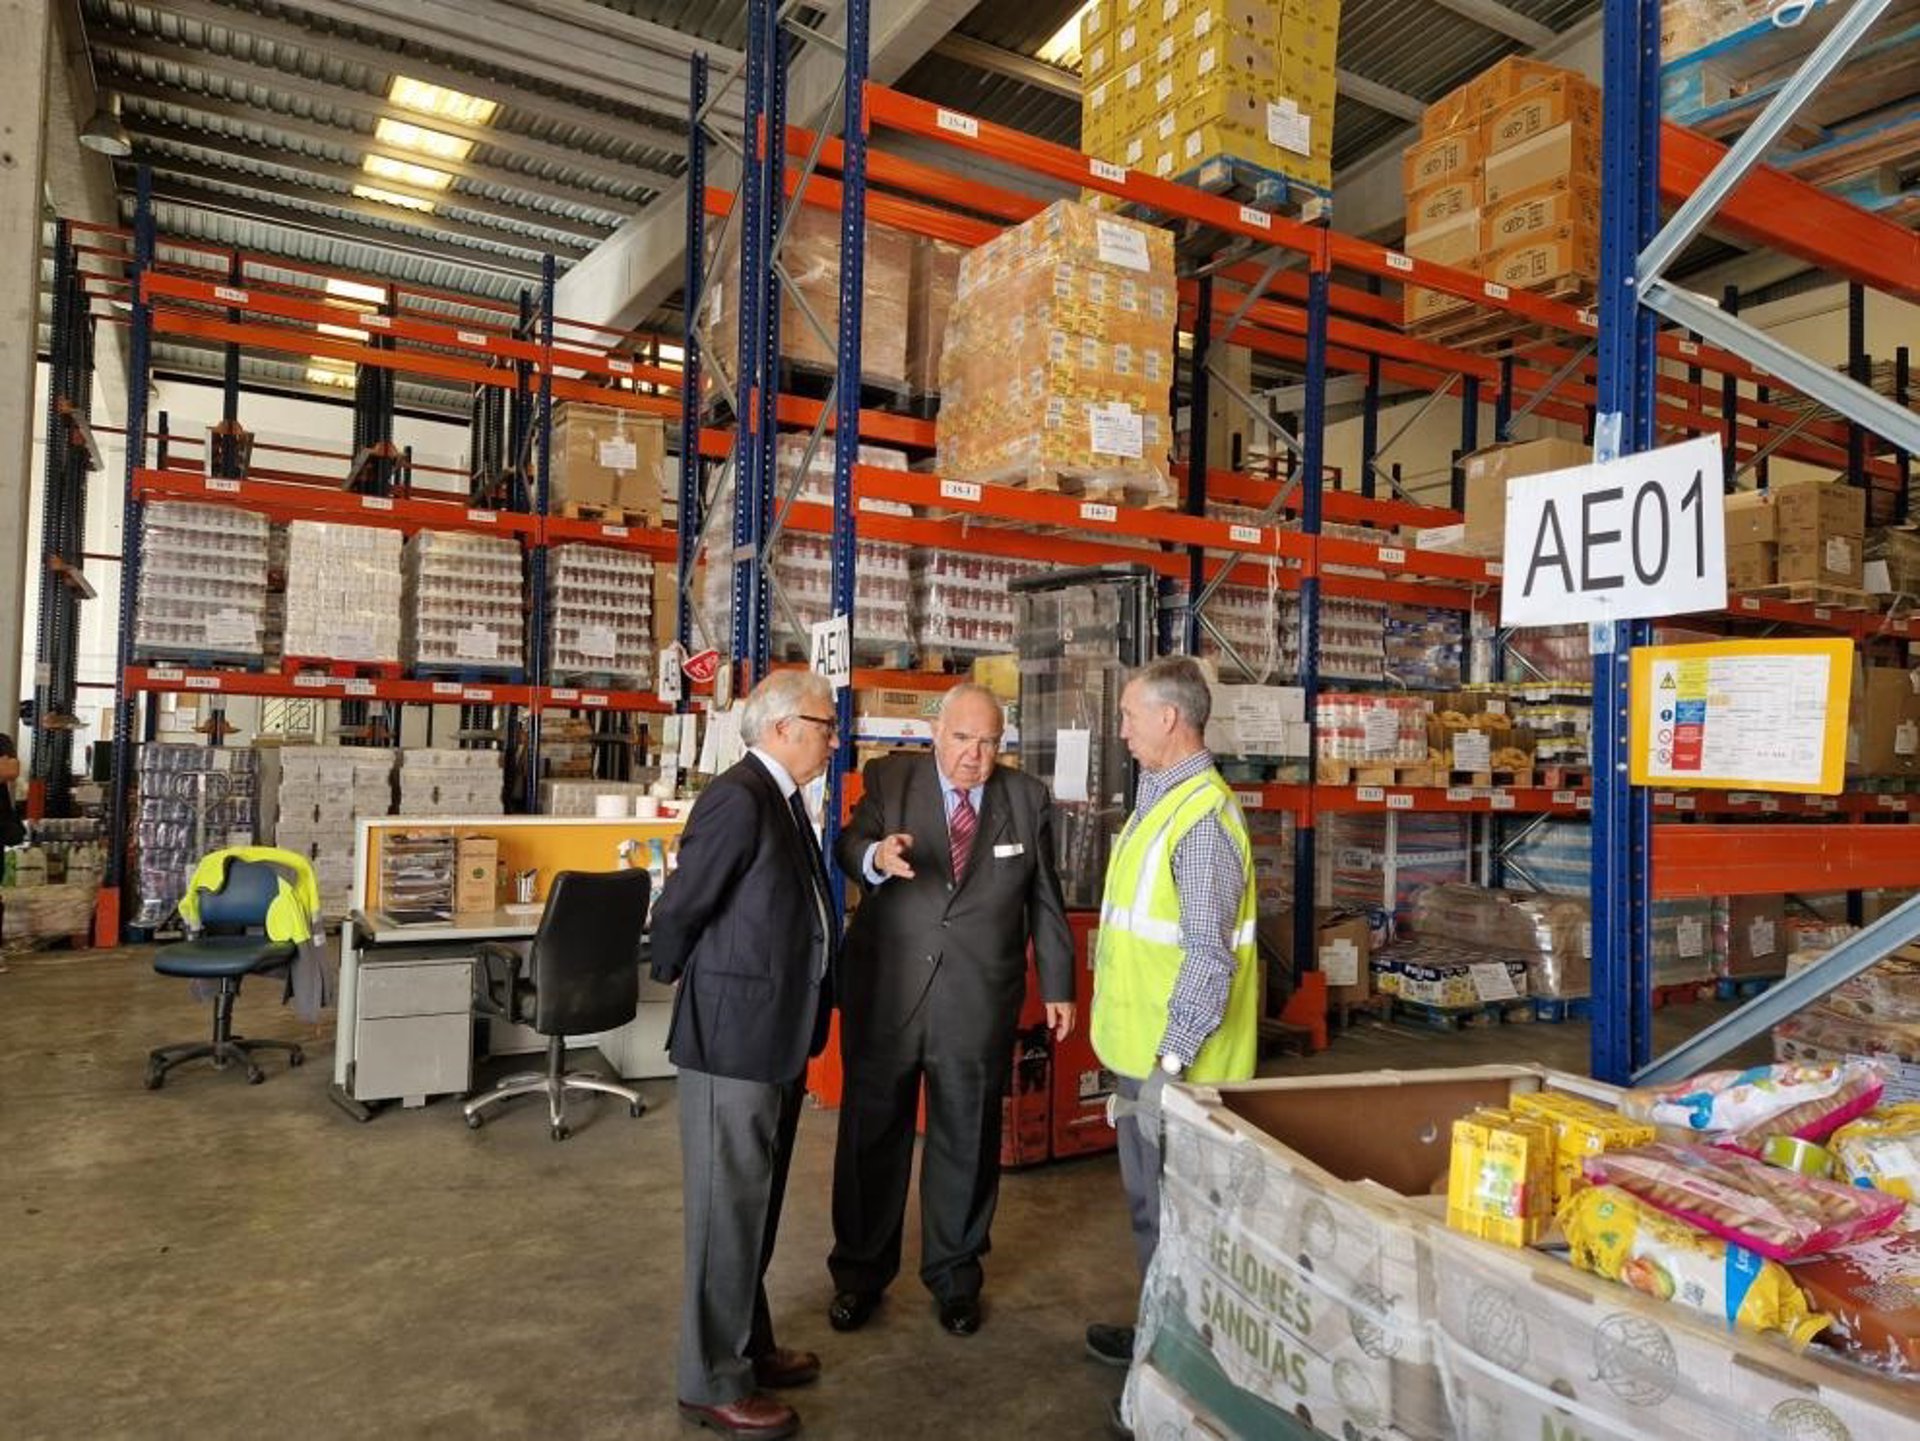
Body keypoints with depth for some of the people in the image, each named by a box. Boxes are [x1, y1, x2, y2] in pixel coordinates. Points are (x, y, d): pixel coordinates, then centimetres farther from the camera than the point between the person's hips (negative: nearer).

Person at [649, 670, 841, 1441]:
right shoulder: (738, 798, -21)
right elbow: (678, 909, -16)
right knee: (728, 1210, 5)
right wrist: (673, 975, -1)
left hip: (778, 1033, 9)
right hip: (734, 1036, -9)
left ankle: (748, 1344, 37)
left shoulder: (783, 799, 10)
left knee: (757, 1204, 21)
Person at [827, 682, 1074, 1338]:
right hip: (886, 991, 0)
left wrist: (1057, 985, 8)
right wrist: (875, 857, -35)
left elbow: (1044, 898, 7)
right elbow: (848, 845, -11)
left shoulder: (1028, 798, 2)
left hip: (979, 1001, 1)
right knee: (871, 1134, 11)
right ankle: (860, 1271, 31)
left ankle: (955, 1275, 33)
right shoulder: (889, 778, -1)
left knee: (967, 1141, 13)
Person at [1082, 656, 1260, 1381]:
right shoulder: (1157, 798, 10)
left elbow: (1209, 957, -23)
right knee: (1149, 1204, 21)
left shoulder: (1203, 817, -20)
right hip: (1138, 1047, 9)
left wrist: (1171, 1057, -22)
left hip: (1172, 1059, -9)